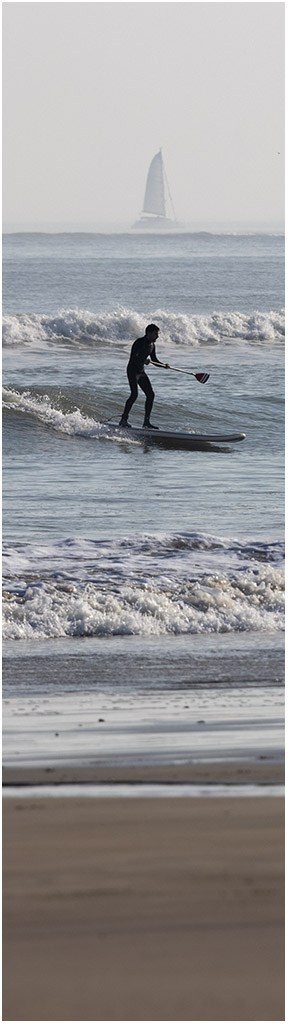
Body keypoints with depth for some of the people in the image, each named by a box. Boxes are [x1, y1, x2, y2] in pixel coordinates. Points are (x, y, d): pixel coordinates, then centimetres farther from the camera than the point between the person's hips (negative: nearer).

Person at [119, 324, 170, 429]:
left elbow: (154, 360, 18)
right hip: (132, 370, -9)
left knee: (150, 394, 2)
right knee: (134, 394, -20)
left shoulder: (152, 345, 9)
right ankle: (123, 420, -16)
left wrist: (164, 365, 1)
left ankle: (146, 421, 8)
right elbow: (133, 356, -28)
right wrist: (143, 360, -43)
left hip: (141, 372, 9)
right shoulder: (140, 342, -16)